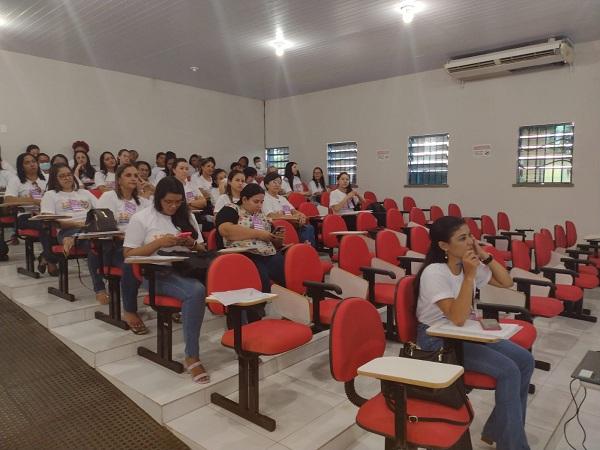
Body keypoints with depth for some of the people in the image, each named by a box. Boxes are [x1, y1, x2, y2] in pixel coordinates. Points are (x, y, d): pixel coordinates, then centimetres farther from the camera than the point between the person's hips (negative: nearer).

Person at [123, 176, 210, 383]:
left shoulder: (187, 217, 15)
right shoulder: (141, 218, 2)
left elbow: (202, 249, 19)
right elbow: (128, 254, -1)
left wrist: (191, 244, -5)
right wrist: (159, 243, -12)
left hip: (186, 270, 4)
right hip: (157, 273, -4)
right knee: (196, 292, -35)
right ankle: (192, 356, -26)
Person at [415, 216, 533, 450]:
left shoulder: (469, 263, -1)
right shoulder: (434, 272, -24)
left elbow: (506, 282, 5)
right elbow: (458, 318, -29)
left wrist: (484, 255, -9)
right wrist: (470, 275, -32)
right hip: (438, 340, -8)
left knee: (524, 360, 0)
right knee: (508, 370, -17)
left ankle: (499, 430, 14)